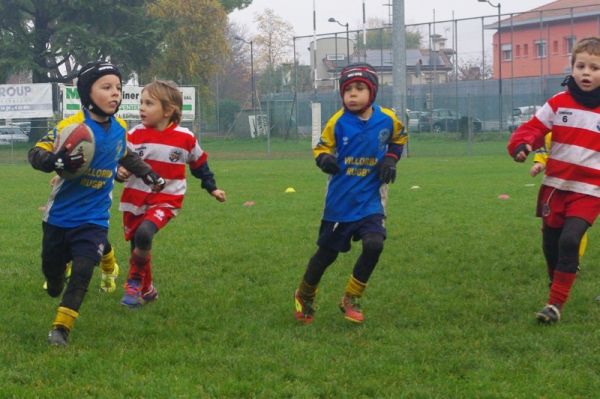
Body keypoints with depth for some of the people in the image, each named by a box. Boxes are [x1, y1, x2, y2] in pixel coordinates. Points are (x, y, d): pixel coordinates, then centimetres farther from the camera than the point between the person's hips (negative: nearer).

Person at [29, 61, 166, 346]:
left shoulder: (119, 128, -1)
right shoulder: (71, 126, -20)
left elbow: (126, 156, 21)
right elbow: (36, 153, -20)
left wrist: (148, 174, 19)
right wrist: (57, 161, -38)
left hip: (94, 218, 2)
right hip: (60, 214, -2)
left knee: (82, 271, -13)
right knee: (51, 266, 14)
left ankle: (61, 327, -5)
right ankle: (55, 289, 50)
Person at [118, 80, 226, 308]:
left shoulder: (186, 139, -5)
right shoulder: (135, 135, -5)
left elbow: (199, 164, 11)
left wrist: (212, 188, 18)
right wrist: (120, 169, -27)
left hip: (166, 200, -3)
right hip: (135, 200, 3)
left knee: (144, 233, -28)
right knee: (137, 247, 10)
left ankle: (135, 282, -10)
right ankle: (146, 290, 34)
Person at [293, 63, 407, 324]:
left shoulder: (387, 119, -6)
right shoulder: (338, 122, -11)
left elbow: (399, 138, 14)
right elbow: (321, 148, -2)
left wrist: (391, 159, -3)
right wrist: (324, 159, -25)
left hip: (370, 200, 1)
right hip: (339, 201, -1)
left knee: (374, 245, -19)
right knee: (327, 253, 8)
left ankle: (351, 300, 2)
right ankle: (304, 297, 35)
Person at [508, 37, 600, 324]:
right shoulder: (558, 103, 1)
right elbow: (534, 128, 1)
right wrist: (521, 145, -20)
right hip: (554, 187, 3)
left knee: (569, 240, -19)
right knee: (550, 244, 9)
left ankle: (557, 303, -12)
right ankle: (559, 287, 33)